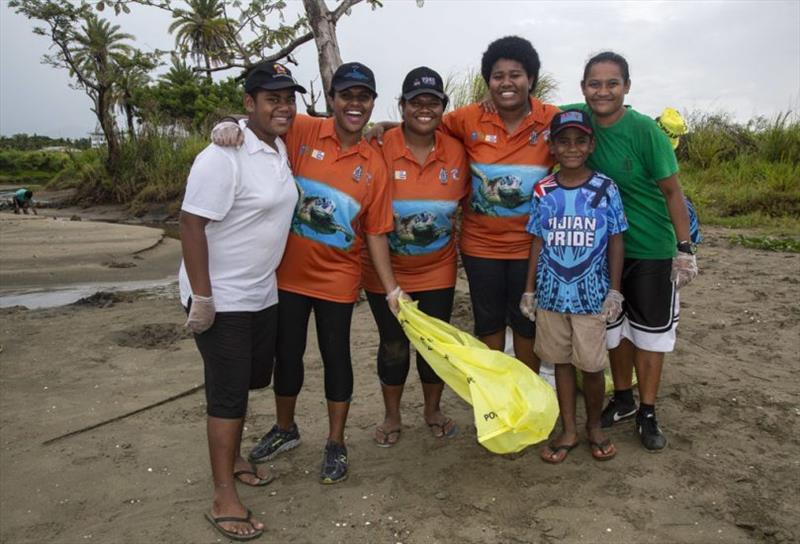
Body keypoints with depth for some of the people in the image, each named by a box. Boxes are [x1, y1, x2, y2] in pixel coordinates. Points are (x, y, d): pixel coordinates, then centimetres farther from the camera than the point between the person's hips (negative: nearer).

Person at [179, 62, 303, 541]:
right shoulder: (224, 157, -20)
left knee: (249, 380, 19)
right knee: (228, 391, -1)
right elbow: (191, 224, -22)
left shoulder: (280, 148, 6)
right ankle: (224, 497, 13)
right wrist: (202, 298, -23)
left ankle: (234, 458, 39)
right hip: (222, 298, -8)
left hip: (262, 294, 8)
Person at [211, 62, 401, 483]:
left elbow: (376, 233, -2)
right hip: (288, 272, 1)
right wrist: (230, 125, -27)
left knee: (336, 356, 10)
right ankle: (285, 429, 39)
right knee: (287, 353, 15)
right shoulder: (302, 132, -7)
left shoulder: (374, 166, -4)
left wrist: (391, 288, -6)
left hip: (337, 279, 0)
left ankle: (336, 444, 28)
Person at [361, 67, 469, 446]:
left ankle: (433, 410, 36)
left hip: (438, 271, 2)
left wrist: (456, 244, 8)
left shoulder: (456, 151, -4)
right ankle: (392, 416, 33)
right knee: (393, 345, 11)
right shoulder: (381, 148, -14)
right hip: (387, 271, -2)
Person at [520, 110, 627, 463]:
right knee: (561, 362, 12)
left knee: (592, 365, 6)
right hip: (551, 293, 2)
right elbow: (538, 242, 4)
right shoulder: (543, 192, -1)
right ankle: (568, 431, 27)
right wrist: (529, 290, 4)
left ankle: (595, 427, 31)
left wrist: (614, 291, -4)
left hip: (591, 295, -1)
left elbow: (616, 242, -1)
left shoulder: (605, 189, -5)